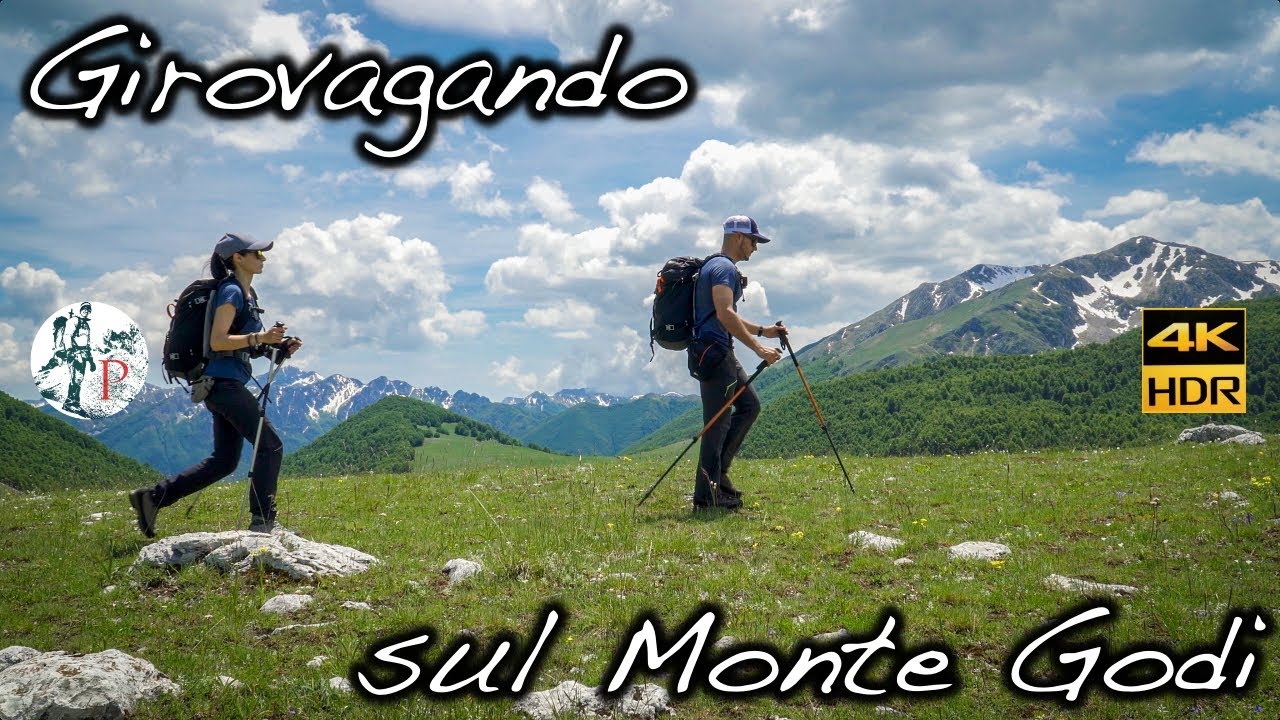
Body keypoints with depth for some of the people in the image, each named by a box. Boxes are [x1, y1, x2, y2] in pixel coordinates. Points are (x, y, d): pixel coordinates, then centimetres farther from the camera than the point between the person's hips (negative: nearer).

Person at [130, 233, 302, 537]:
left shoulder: (248, 293, 19)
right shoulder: (231, 291, -10)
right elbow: (218, 341, -19)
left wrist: (278, 346, 9)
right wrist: (259, 338, -26)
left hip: (228, 385, 10)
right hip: (223, 382, -10)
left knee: (224, 461, 10)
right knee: (270, 444, -9)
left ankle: (153, 497, 14)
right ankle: (263, 521, -6)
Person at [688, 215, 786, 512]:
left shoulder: (718, 267, 22)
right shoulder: (724, 268, -12)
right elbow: (724, 315, -24)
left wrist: (762, 330, 24)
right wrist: (759, 349, -25)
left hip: (719, 354, 11)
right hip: (712, 352, -11)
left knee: (749, 404, 14)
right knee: (717, 422, -8)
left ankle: (718, 472, 13)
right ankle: (705, 498, -6)